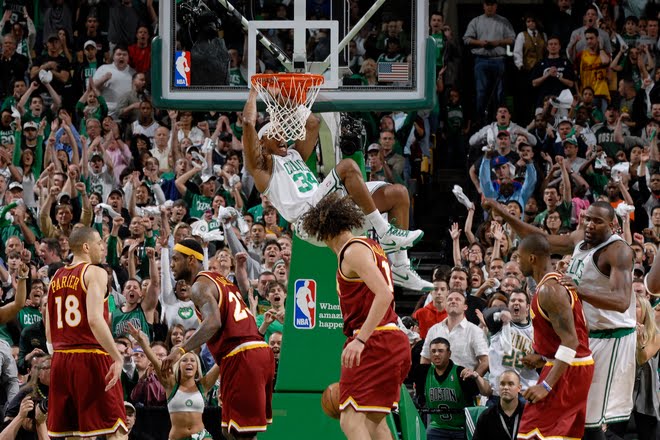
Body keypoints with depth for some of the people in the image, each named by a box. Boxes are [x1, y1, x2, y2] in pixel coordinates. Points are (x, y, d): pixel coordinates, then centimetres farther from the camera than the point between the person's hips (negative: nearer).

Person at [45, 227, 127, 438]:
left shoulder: (56, 278, 16)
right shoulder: (95, 273, -6)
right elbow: (95, 319, -20)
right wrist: (118, 357, -21)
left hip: (60, 359, 7)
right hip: (91, 356, -7)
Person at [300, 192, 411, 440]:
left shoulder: (354, 251, -9)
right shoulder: (371, 246, 20)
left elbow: (384, 295, -22)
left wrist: (360, 340, -27)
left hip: (374, 343, -10)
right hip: (395, 341, 10)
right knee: (375, 420, 18)